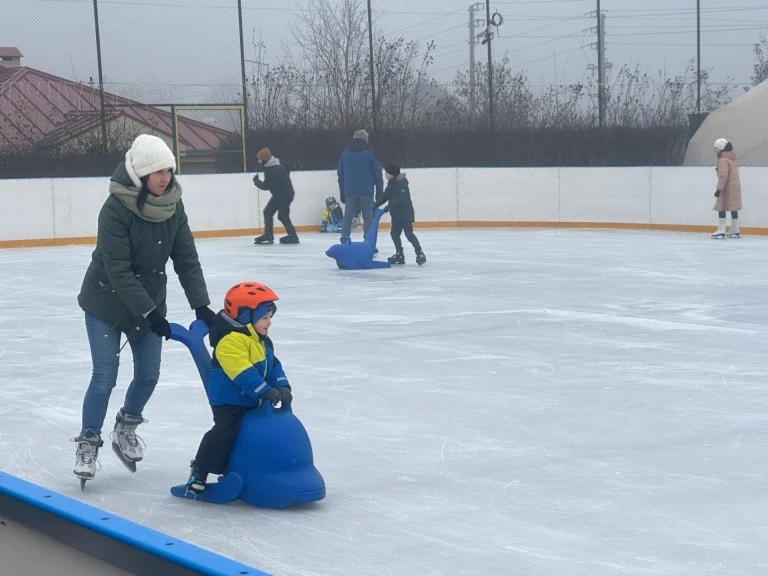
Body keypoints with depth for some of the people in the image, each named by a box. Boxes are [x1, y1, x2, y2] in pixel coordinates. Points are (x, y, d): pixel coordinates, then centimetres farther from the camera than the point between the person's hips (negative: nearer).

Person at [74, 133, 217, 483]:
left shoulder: (172, 206, -8)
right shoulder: (116, 209, -25)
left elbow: (186, 259, -4)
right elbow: (118, 270, -25)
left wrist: (201, 305, -13)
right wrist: (149, 313, -27)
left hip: (149, 299, 5)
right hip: (107, 300, -5)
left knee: (148, 374, 6)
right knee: (105, 375, -7)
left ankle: (126, 431, 31)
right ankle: (88, 444, 9)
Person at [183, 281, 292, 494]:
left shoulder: (262, 342, 12)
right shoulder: (231, 340, -23)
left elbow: (274, 366, 12)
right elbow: (242, 372, -30)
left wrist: (282, 387, -6)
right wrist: (265, 391, -33)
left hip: (251, 403, 10)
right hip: (229, 402, -10)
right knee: (224, 433, -15)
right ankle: (199, 471, -2)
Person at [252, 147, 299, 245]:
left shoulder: (272, 171, -28)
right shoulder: (277, 162, 2)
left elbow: (265, 186, -23)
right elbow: (287, 169, 19)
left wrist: (256, 180, -6)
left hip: (285, 195, -10)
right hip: (278, 194, 10)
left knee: (282, 215, -7)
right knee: (268, 211, 7)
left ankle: (292, 236, 4)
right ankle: (268, 235, 9)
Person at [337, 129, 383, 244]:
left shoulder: (345, 153, 8)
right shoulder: (369, 154, -3)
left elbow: (340, 174, 14)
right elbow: (377, 174, -3)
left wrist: (342, 193, 21)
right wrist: (379, 192, 5)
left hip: (350, 191, 3)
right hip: (366, 191, -3)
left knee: (348, 216, 11)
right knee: (368, 217, 1)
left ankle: (345, 240, 3)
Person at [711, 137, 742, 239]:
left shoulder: (723, 159, -16)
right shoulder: (731, 157, 15)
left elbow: (723, 176, -21)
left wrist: (719, 189, -20)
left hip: (727, 188, -10)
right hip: (735, 186, 10)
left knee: (721, 208, -8)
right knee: (733, 209, 12)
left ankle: (721, 231, -12)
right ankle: (735, 231, 16)